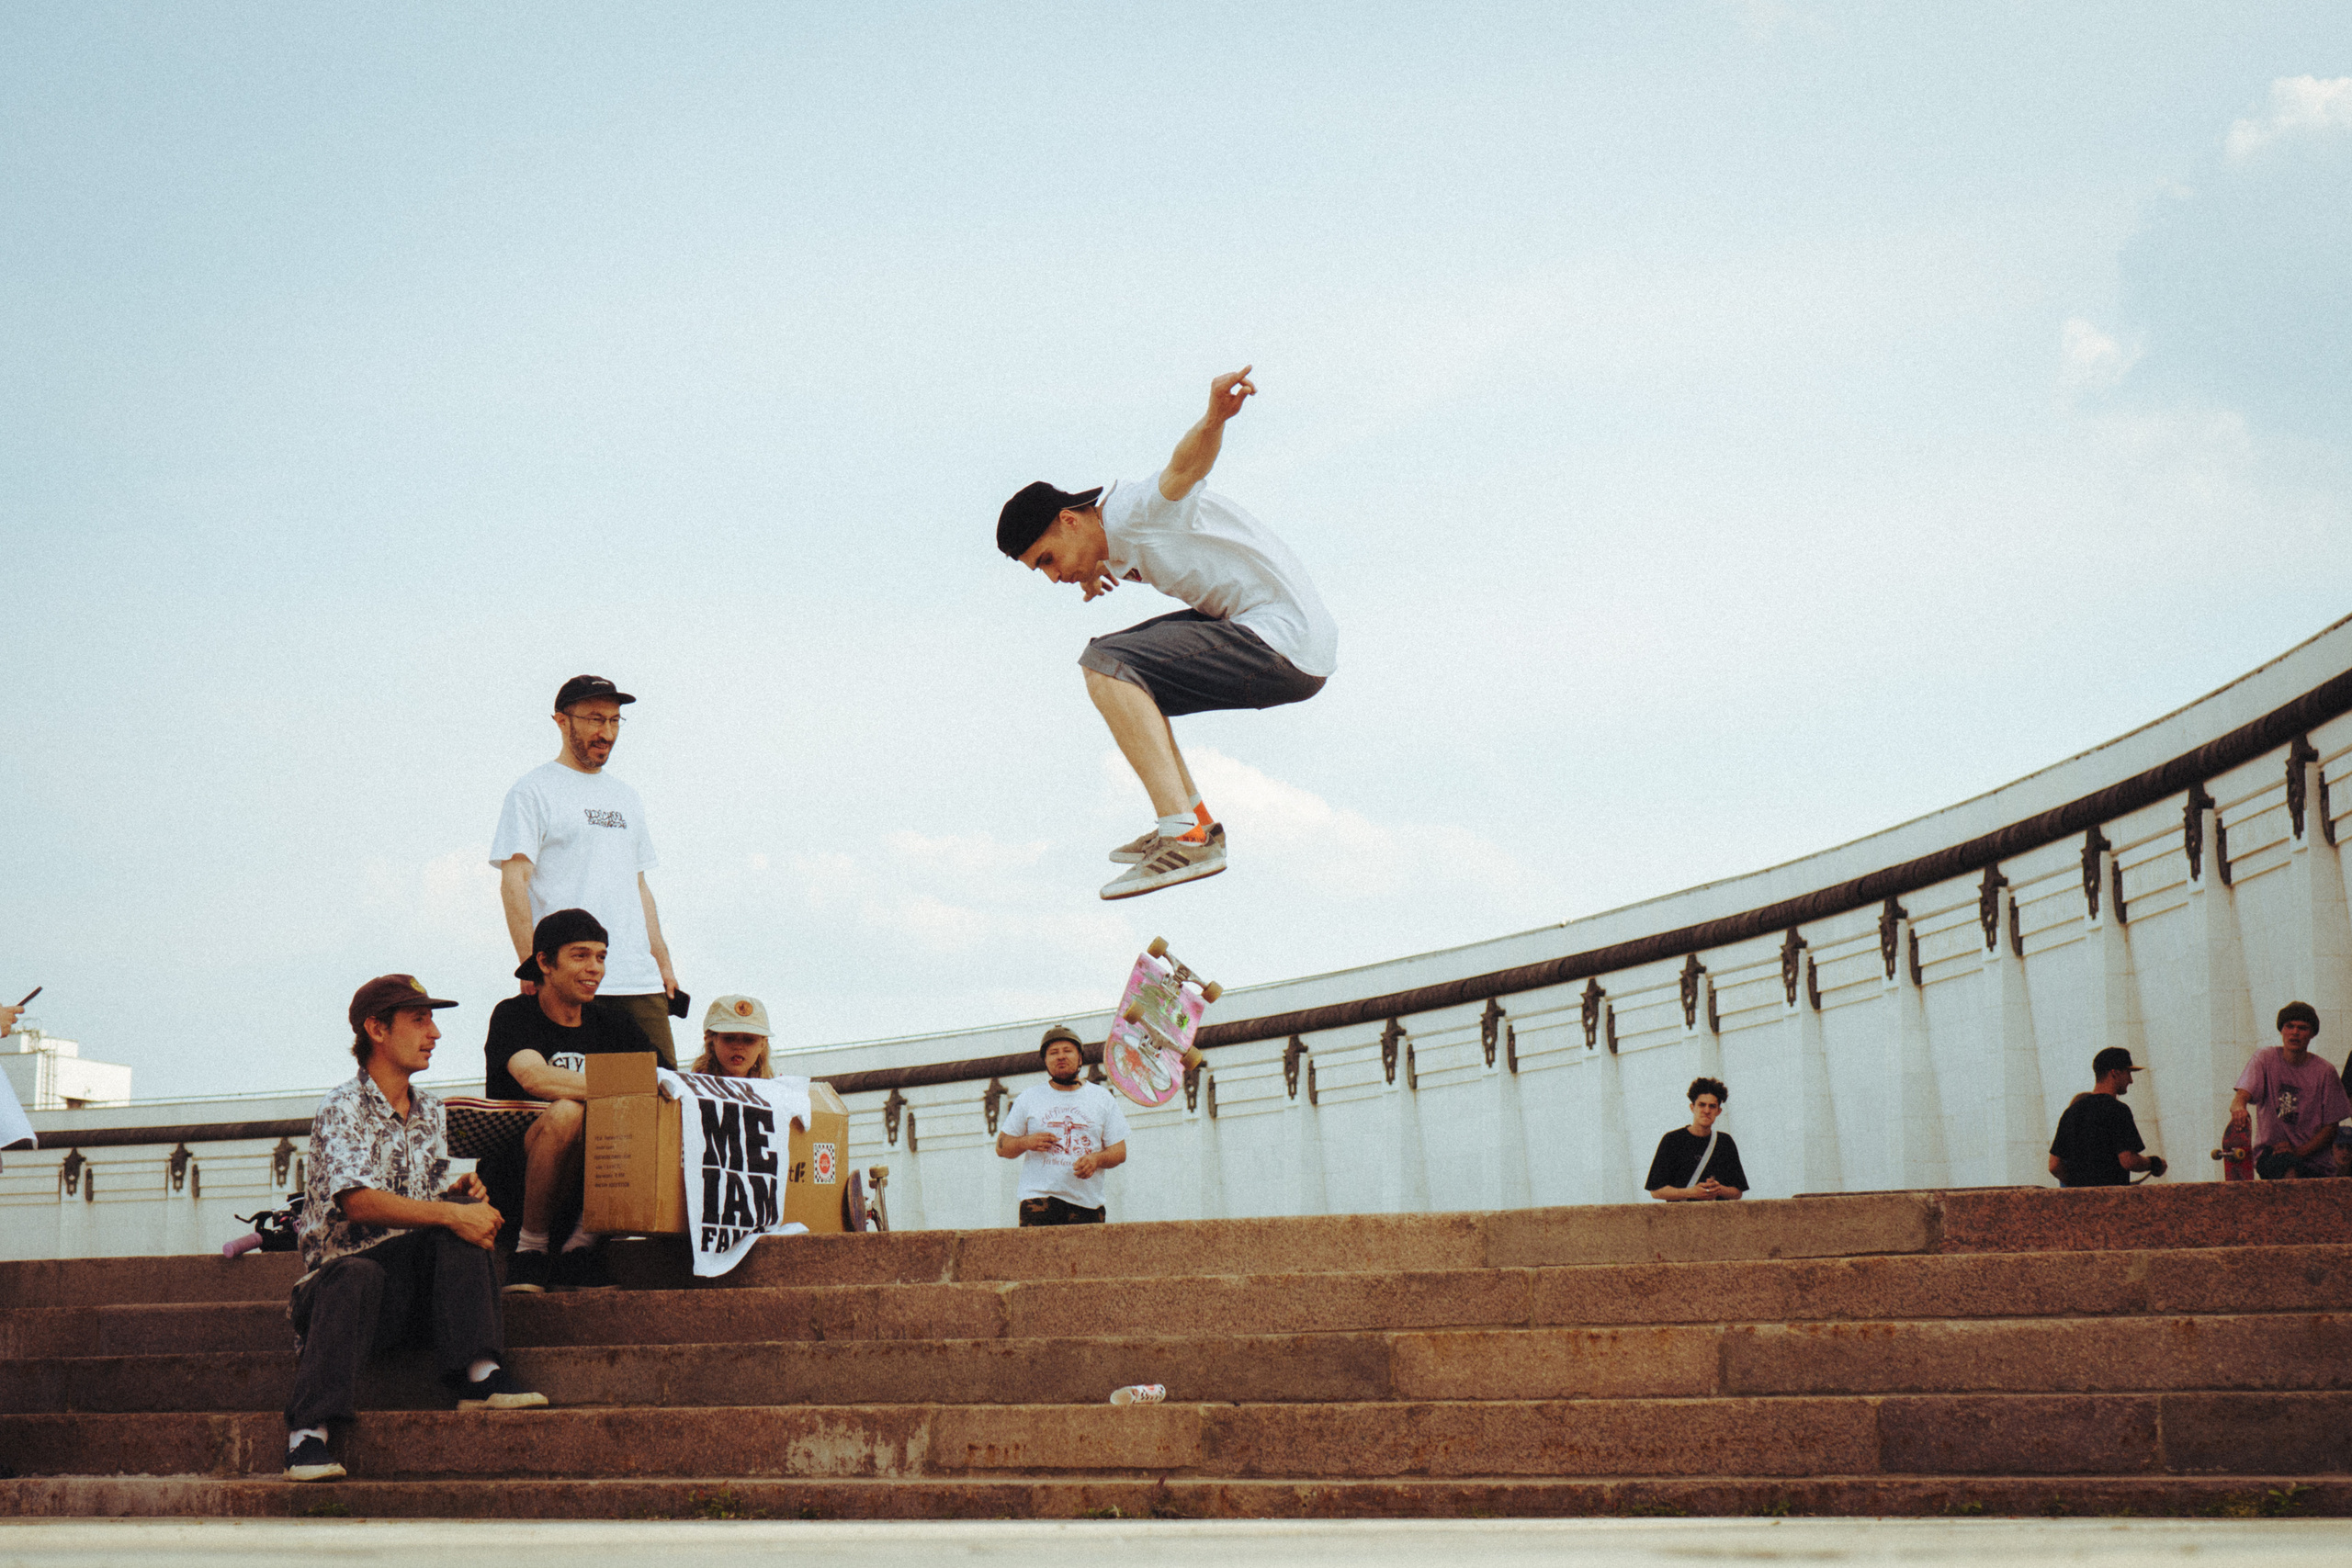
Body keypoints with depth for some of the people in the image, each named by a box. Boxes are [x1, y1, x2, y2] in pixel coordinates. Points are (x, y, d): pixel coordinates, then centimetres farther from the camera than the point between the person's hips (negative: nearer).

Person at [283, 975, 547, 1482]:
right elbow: (359, 1203, -22)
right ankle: (308, 1434, -41)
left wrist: (461, 1192, -2)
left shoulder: (430, 1110, 17)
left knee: (462, 1210, -21)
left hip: (415, 1279, 5)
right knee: (356, 1275, -39)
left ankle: (478, 1374, -31)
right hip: (342, 1274, -5)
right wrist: (449, 1214, -28)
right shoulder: (342, 1108, -7)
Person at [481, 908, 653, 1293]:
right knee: (567, 1111, -34)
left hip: (585, 1185, 4)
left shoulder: (613, 1024, 13)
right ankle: (530, 1250, -15)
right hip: (512, 1180, -4)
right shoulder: (513, 1016, -2)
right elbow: (536, 1078, -23)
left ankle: (579, 1248, -10)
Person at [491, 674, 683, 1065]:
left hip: (640, 980, 6)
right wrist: (532, 963, -17)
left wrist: (662, 961, 15)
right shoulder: (533, 792, 1)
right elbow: (513, 882, -7)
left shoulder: (626, 798, 23)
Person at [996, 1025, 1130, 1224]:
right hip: (1039, 1199, -1)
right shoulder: (1029, 1097, 15)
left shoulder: (1102, 1098, 15)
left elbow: (1119, 1151, 12)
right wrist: (1027, 1142, -6)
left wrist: (1096, 1159, -9)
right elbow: (1002, 1147, 15)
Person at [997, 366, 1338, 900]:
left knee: (1104, 665, -18)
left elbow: (1186, 464, -35)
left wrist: (1215, 418, -56)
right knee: (1109, 661, 20)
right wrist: (1092, 571, 24)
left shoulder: (1136, 509, -12)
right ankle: (1192, 818, 13)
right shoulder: (1120, 551, 17)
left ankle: (1185, 836, -25)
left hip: (1285, 647, -11)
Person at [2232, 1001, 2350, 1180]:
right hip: (2270, 1152, -1)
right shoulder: (2265, 1059, 1)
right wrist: (2239, 1108, -38)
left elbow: (2331, 1129, 2)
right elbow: (2241, 1096, -12)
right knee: (2288, 1165, -33)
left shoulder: (2324, 1072, 2)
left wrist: (2299, 1151, -15)